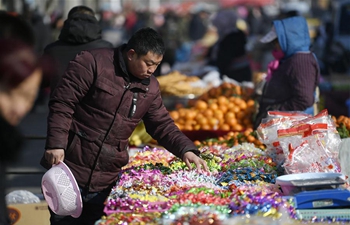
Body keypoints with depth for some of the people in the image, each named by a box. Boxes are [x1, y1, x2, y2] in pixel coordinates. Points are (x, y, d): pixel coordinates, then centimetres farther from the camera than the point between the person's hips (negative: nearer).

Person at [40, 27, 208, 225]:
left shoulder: (150, 88, 9)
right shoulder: (92, 63, -10)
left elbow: (163, 125, 15)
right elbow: (62, 103, -12)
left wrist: (186, 150, -2)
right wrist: (56, 144, -20)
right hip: (70, 170, -5)